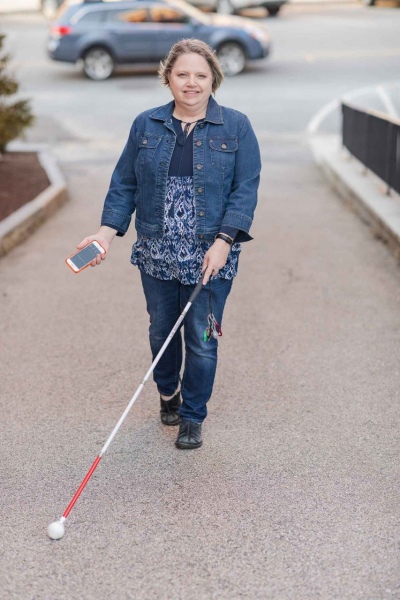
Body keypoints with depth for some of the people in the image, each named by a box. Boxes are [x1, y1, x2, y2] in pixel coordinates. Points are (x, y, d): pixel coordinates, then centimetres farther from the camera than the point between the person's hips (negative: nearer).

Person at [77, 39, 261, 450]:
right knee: (161, 330, 17)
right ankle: (168, 392, 44)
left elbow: (246, 189, -7)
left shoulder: (235, 127, -4)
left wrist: (223, 241, -17)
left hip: (211, 256, -3)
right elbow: (124, 184, 6)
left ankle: (192, 417, 22)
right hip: (157, 253, 3)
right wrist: (107, 231, -7)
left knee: (201, 339, 3)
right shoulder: (146, 125, 4)